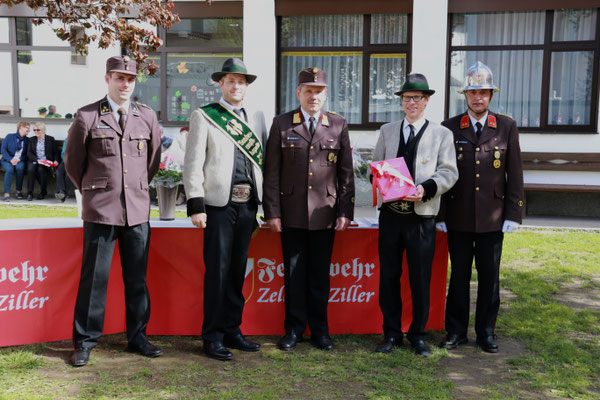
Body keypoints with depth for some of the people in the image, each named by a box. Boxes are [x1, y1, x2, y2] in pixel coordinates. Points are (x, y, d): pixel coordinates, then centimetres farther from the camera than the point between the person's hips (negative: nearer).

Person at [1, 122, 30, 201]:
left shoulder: (27, 140, 11)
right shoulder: (9, 136, 5)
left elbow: (26, 154, 4)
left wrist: (18, 159, -15)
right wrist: (10, 160, -17)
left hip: (20, 161, 1)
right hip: (7, 160, -1)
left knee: (19, 167, -34)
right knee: (9, 169, -34)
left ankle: (19, 191, -22)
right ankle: (7, 194, -33)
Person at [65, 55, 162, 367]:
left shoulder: (147, 116, 9)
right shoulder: (86, 117, 0)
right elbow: (72, 161, 10)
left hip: (138, 210, 3)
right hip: (100, 211, -3)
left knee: (137, 278, 9)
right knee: (94, 277, 2)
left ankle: (137, 337, 21)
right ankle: (85, 341, 16)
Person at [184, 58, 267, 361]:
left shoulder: (257, 117, 14)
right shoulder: (203, 117, 1)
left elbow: (264, 159, 14)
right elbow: (193, 164, -4)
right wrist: (196, 205, -11)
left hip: (248, 204, 4)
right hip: (219, 203, -4)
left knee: (238, 270, 12)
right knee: (217, 271, 0)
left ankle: (232, 330, 24)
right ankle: (212, 337, 12)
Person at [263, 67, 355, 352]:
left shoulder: (338, 125, 7)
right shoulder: (281, 124, 3)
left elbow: (346, 172, 7)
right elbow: (272, 172, 1)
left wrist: (346, 211, 1)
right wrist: (272, 211, -5)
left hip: (324, 213, 1)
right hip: (291, 213, 0)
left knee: (320, 274, 9)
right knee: (294, 273, 7)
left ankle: (319, 330, 22)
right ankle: (294, 329, 20)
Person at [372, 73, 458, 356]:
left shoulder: (442, 134, 5)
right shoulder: (387, 131, 14)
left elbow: (449, 172, -1)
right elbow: (376, 166, 14)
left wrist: (426, 189, -18)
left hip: (422, 216, -2)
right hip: (391, 213, 2)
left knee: (420, 279, 4)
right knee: (388, 275, 7)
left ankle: (418, 334, 21)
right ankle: (391, 333, 21)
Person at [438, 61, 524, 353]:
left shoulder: (507, 127, 4)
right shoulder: (449, 128, 2)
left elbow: (515, 175, 3)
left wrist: (513, 214, -2)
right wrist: (439, 215, -1)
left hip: (492, 219, 1)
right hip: (458, 218, 0)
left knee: (490, 278, 8)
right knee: (459, 277, 8)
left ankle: (486, 332, 23)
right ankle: (456, 331, 20)